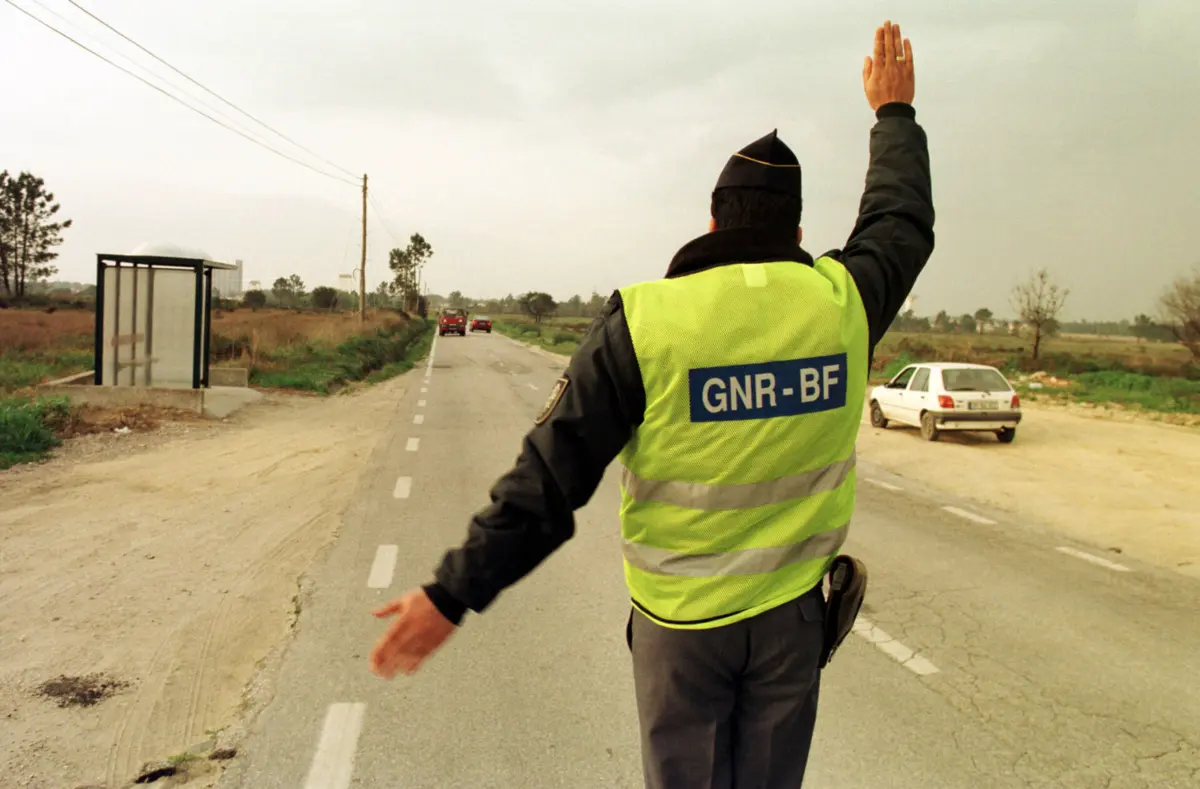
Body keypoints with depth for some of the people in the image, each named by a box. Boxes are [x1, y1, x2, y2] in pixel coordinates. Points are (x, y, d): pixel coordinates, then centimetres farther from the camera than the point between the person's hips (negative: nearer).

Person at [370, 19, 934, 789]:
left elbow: (549, 476, -16)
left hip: (679, 617, -2)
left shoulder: (643, 321, -16)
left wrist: (453, 594, -8)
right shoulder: (841, 302, -7)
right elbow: (903, 222, 15)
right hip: (790, 614, 3)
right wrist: (894, 111, 30)